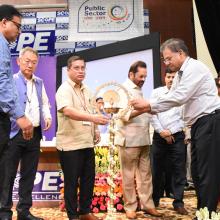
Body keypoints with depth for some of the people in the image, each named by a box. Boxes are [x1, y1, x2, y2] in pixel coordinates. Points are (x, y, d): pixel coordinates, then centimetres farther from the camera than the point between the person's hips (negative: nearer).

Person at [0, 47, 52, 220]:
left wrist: (47, 116, 5)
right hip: (15, 133, -5)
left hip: (35, 134, 5)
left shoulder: (39, 83, 16)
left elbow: (44, 103, 24)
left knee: (29, 175, 11)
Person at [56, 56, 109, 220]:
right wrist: (93, 118, -41)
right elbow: (68, 111, -30)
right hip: (70, 144, -7)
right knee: (72, 181, 3)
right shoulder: (64, 89, -12)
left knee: (88, 179, 13)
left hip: (87, 143, 8)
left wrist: (95, 130, 9)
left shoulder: (86, 90, 13)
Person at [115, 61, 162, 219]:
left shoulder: (139, 90, 18)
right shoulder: (124, 89, -6)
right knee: (129, 176, 2)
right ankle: (130, 207, 13)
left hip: (143, 139, 7)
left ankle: (147, 205, 17)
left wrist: (149, 109, 7)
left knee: (146, 174, 9)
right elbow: (124, 115, -17)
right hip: (129, 140, -7)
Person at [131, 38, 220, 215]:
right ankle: (202, 211, 22)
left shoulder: (194, 68, -13)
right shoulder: (181, 73, 17)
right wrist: (149, 108, -1)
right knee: (197, 171, 12)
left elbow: (179, 97, -22)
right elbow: (172, 97, 14)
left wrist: (150, 104, -17)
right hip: (198, 124, 10)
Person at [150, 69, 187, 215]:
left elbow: (185, 117, -1)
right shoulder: (156, 92, 7)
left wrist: (170, 132, -8)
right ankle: (154, 200, 21)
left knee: (178, 170, 2)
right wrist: (162, 132, -6)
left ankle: (178, 202, 11)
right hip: (159, 136, 1)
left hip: (177, 136, 0)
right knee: (157, 169, 7)